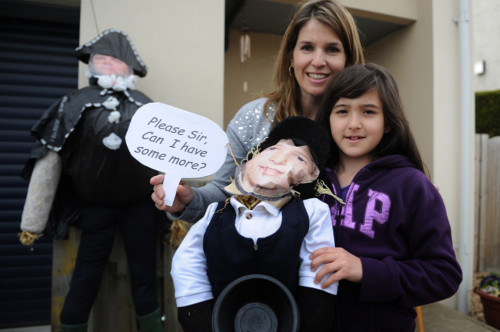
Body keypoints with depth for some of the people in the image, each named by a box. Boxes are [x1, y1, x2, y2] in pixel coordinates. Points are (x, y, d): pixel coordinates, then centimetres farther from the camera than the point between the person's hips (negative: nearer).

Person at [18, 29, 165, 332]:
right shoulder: (74, 105, -3)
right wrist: (32, 223, -2)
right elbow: (47, 163, -3)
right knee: (85, 283, 10)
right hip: (96, 210, -1)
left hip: (141, 208, 1)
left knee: (145, 277, 13)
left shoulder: (145, 106, 2)